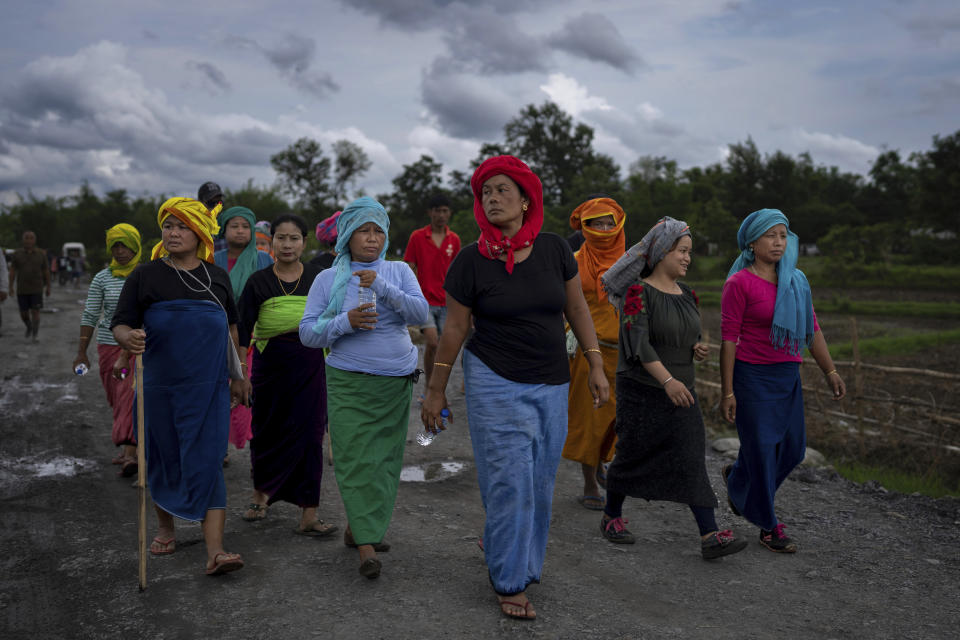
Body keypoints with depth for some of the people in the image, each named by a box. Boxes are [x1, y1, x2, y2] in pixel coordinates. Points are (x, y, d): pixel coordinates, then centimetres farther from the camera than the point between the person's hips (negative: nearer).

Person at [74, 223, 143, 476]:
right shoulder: (102, 279, 4)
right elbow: (90, 316, 4)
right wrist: (81, 352, 0)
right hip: (109, 346, 3)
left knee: (132, 397, -15)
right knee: (117, 400, 9)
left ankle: (130, 453, -19)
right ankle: (130, 448, 22)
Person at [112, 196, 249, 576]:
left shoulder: (217, 276, 9)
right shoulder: (145, 276, 1)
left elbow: (231, 327, 17)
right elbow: (121, 324, -3)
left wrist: (238, 376, 16)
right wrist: (129, 338, -27)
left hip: (209, 387, 0)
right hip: (160, 387, 0)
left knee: (207, 462, -6)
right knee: (163, 458, 11)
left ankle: (215, 551, -9)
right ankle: (165, 527, 35)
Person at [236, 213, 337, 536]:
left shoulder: (319, 277, 3)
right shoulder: (259, 282, -1)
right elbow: (243, 328, -4)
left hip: (311, 362, 0)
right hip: (271, 361, 0)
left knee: (309, 433, -3)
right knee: (268, 430, 12)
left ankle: (308, 515, 2)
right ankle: (260, 493, 39)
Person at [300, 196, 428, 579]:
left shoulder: (398, 272, 8)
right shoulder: (328, 279, 4)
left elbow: (420, 313, -7)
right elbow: (307, 332, 1)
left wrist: (382, 286, -20)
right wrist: (346, 322, -16)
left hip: (396, 382, 3)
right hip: (349, 382, -2)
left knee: (385, 460, 6)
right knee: (356, 459, -9)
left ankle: (357, 528, 22)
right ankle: (367, 543, -2)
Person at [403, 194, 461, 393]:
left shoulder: (454, 240, 8)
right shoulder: (417, 237, -1)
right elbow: (410, 270, 1)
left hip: (446, 303, 3)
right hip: (424, 300, -3)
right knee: (432, 341, -18)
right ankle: (428, 385, 0)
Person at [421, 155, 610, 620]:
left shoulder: (554, 250, -1)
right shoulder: (471, 261, -8)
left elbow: (577, 309, 7)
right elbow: (453, 328, -2)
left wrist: (596, 367, 6)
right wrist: (435, 390, 2)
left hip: (552, 385, 3)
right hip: (495, 383, -3)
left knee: (540, 484, 11)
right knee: (510, 484, -2)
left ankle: (524, 562, 34)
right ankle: (511, 583, 16)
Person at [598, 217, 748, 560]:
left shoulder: (687, 294, 10)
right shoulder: (638, 292, -13)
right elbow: (638, 344, -22)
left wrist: (698, 348, -2)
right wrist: (668, 380, -31)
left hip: (681, 391, 6)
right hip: (642, 390, -6)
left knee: (691, 460, -2)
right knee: (632, 455, 7)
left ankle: (710, 536, -5)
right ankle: (611, 517, 28)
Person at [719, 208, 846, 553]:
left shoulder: (796, 280, 8)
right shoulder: (739, 283, -11)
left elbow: (812, 329, 13)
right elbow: (728, 339, -12)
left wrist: (830, 371, 9)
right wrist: (727, 392, -14)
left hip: (788, 376, 7)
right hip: (752, 375, -6)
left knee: (793, 448, 11)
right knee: (762, 450, 1)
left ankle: (737, 478, 38)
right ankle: (769, 527, 16)